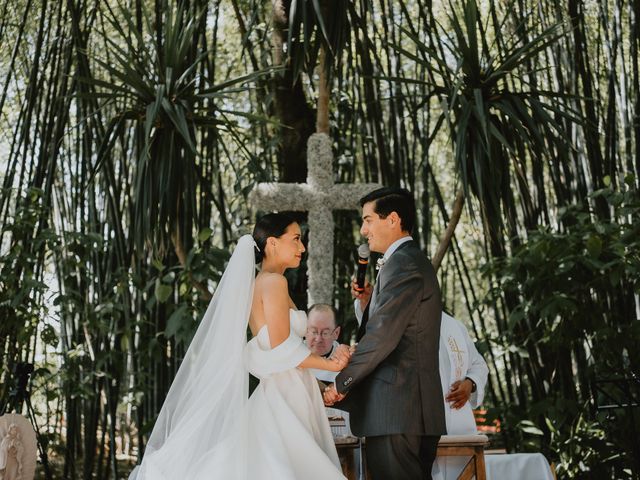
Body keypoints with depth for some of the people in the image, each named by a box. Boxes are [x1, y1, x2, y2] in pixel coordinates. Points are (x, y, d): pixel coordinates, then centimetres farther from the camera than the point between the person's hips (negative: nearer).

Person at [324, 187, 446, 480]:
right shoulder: (414, 261, 21)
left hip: (396, 412, -10)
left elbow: (383, 336, -18)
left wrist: (341, 384, -9)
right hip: (416, 411, 10)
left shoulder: (402, 263, -11)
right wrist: (368, 301, 7)